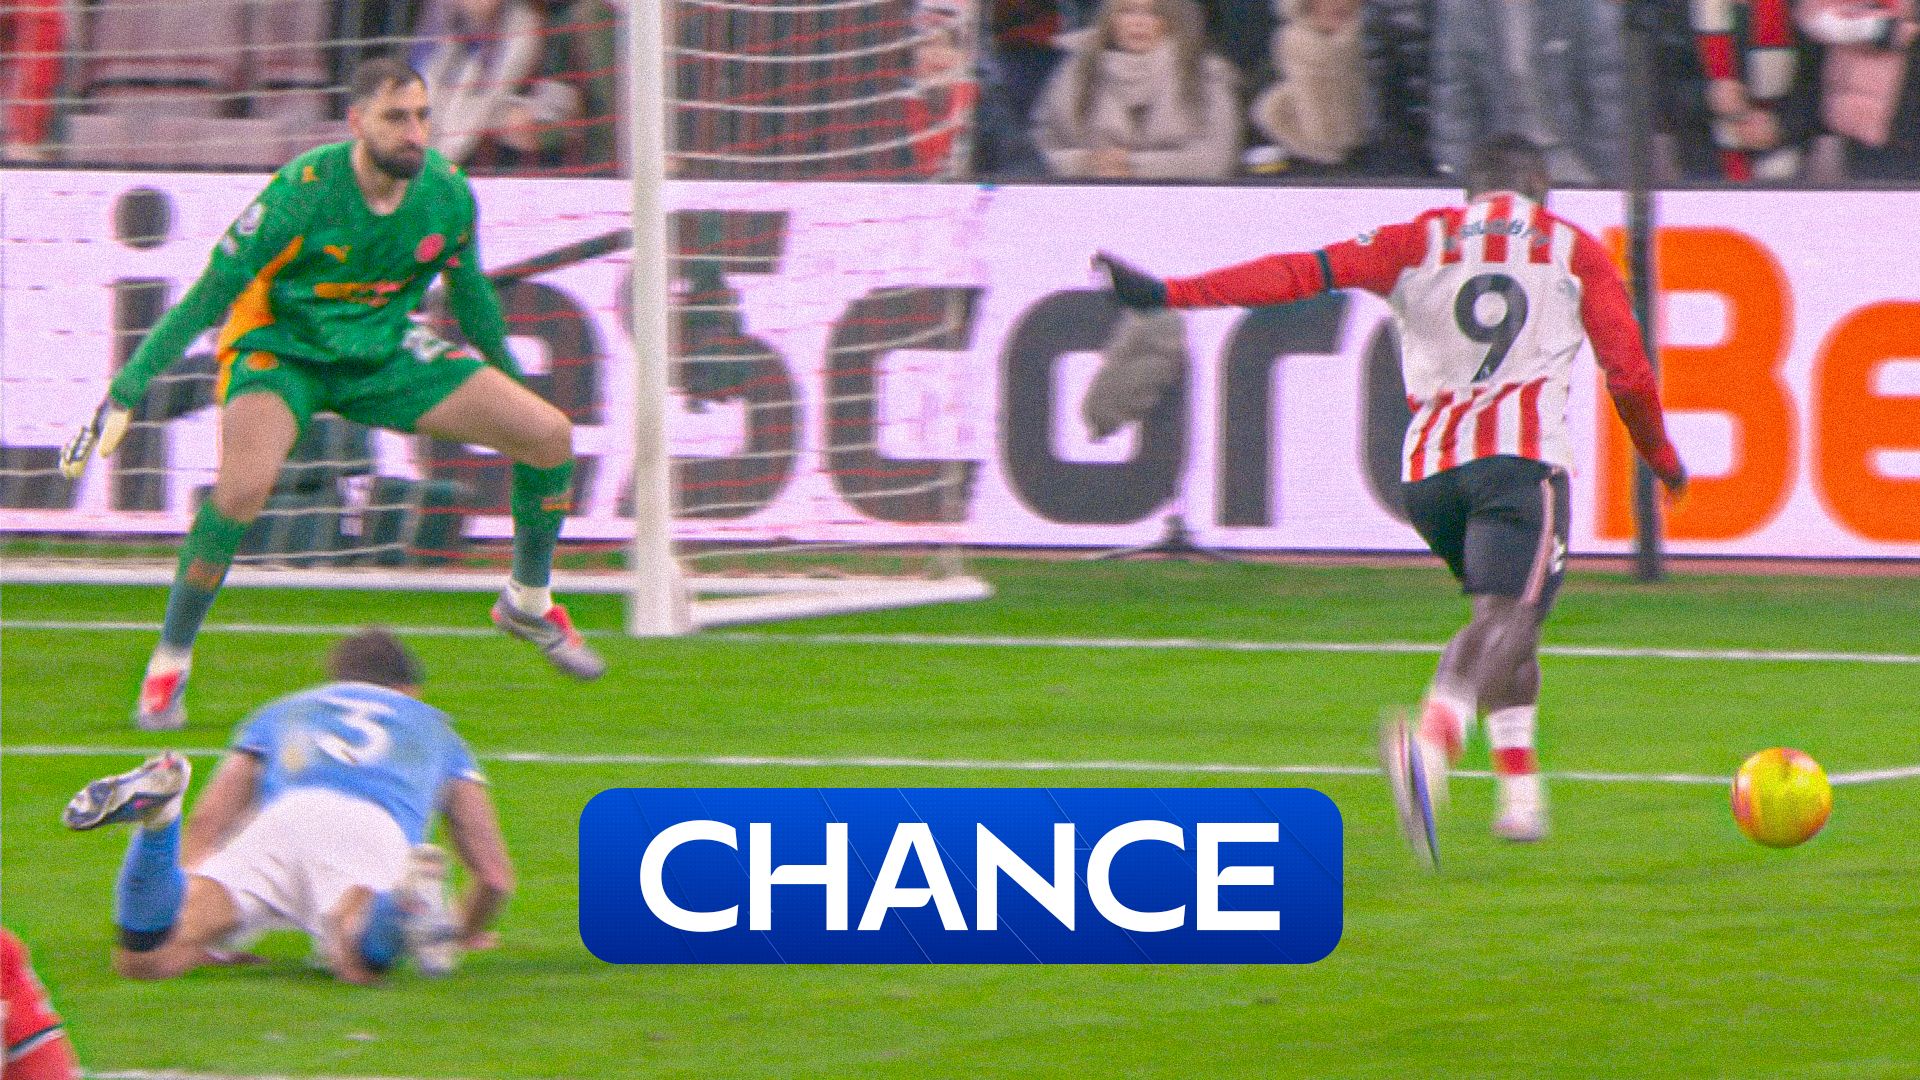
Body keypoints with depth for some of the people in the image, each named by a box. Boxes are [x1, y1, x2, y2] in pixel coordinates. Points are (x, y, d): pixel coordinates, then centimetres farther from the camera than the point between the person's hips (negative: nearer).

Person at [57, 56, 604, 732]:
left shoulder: (447, 195, -11)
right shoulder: (302, 193, -26)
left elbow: (469, 294, 10)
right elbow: (209, 295, -21)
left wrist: (510, 381, 21)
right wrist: (126, 393, -24)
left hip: (383, 353, 5)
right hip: (281, 350, -5)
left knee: (549, 435, -5)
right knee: (245, 482, -36)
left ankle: (530, 604, 22)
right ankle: (168, 665, -16)